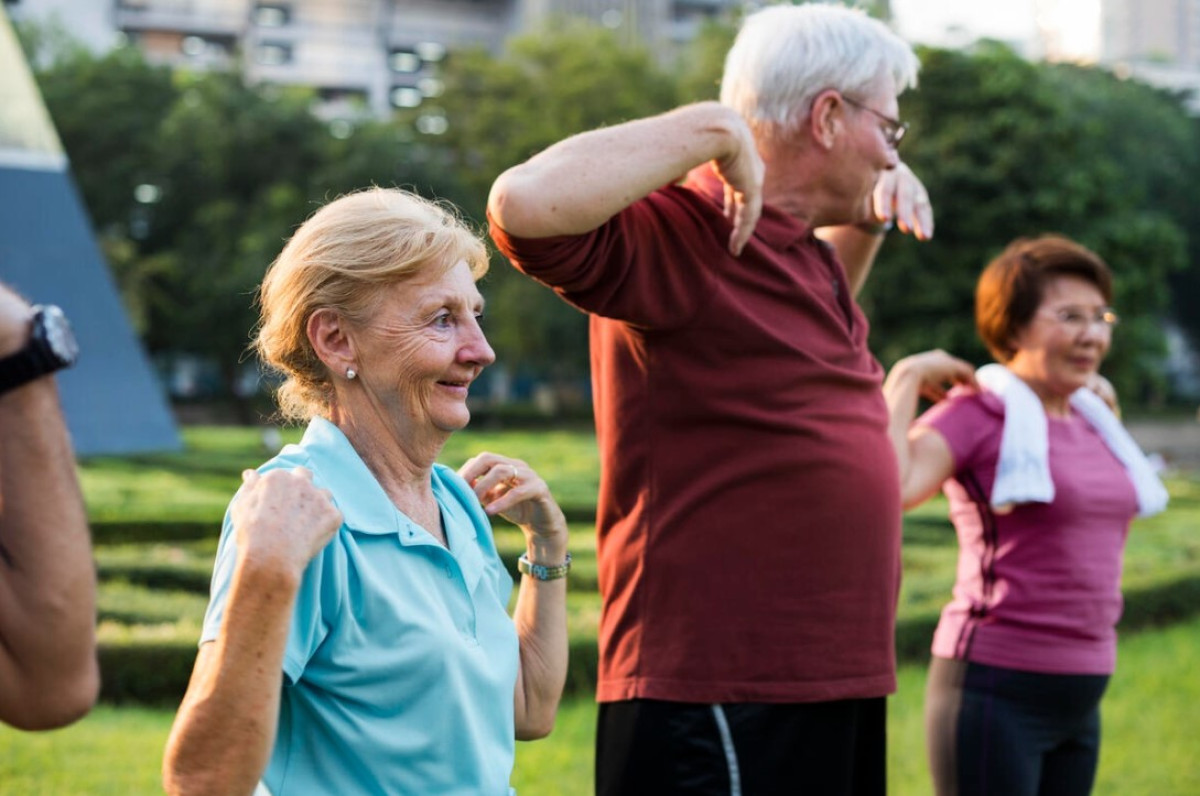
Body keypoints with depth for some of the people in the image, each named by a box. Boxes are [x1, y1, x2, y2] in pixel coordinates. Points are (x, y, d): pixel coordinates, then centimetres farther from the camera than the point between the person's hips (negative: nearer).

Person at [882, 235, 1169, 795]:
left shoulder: (1088, 418, 13)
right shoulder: (976, 414, -9)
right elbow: (889, 489, -28)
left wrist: (1106, 408, 22)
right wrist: (907, 376, -18)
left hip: (1080, 696, 8)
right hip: (996, 687, -8)